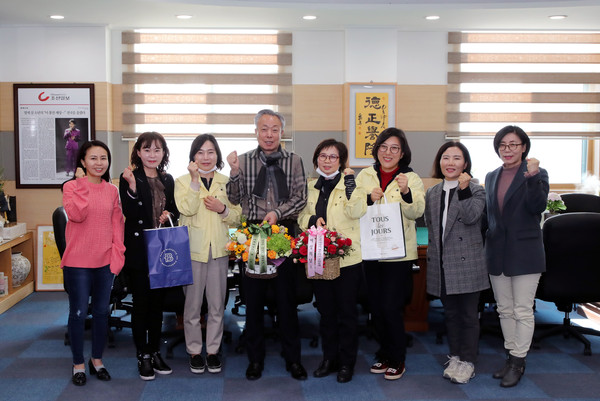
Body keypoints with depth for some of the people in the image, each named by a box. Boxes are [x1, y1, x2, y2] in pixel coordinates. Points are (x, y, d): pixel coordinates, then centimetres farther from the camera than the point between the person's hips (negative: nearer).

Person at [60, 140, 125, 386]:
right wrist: (81, 183, -17)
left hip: (105, 261, 4)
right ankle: (78, 364, 20)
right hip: (78, 262, -3)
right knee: (78, 313, 4)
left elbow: (117, 223, 8)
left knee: (102, 311, 12)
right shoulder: (71, 186, -3)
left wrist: (118, 253, 0)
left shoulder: (112, 190, 7)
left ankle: (97, 360, 28)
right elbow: (76, 215, -20)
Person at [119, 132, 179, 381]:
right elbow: (130, 213, -16)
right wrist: (132, 186, -27)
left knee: (157, 303, 12)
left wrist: (169, 215, -4)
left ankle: (155, 353, 24)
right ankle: (142, 356, 15)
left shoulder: (167, 180, 10)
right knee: (141, 304, 3)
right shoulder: (129, 178, -6)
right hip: (138, 251, -5)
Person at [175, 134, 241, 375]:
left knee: (217, 305, 7)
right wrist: (195, 179, -18)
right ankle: (194, 351, 18)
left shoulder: (226, 182, 9)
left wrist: (222, 209, -10)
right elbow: (187, 209, -15)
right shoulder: (183, 181, 2)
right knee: (193, 304, 4)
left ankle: (213, 350, 20)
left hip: (219, 249, 2)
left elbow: (237, 217, 9)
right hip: (193, 249, -2)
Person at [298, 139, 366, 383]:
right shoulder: (310, 186, 11)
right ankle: (329, 358, 28)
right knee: (326, 311, 14)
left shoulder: (349, 182, -3)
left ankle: (347, 362, 17)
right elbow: (301, 217, 12)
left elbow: (357, 212, -18)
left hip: (347, 257, -4)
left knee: (347, 312, 4)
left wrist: (349, 184, -22)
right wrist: (313, 220, -8)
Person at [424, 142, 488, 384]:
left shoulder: (476, 191, -3)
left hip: (466, 263, -5)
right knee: (450, 313, 14)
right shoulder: (432, 194, 13)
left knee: (469, 314, 3)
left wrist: (464, 189, -25)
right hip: (441, 264, 5)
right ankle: (454, 356, 26)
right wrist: (433, 252, 13)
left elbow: (470, 217, -18)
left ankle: (467, 361, 13)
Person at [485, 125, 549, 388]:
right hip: (497, 252, 6)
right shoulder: (491, 177, 11)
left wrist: (532, 177, -30)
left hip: (524, 252, -5)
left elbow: (538, 206, -18)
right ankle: (511, 357, 25)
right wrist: (487, 242, 11)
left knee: (523, 311, 1)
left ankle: (518, 363, 11)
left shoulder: (536, 174, -5)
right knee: (505, 309, 13)